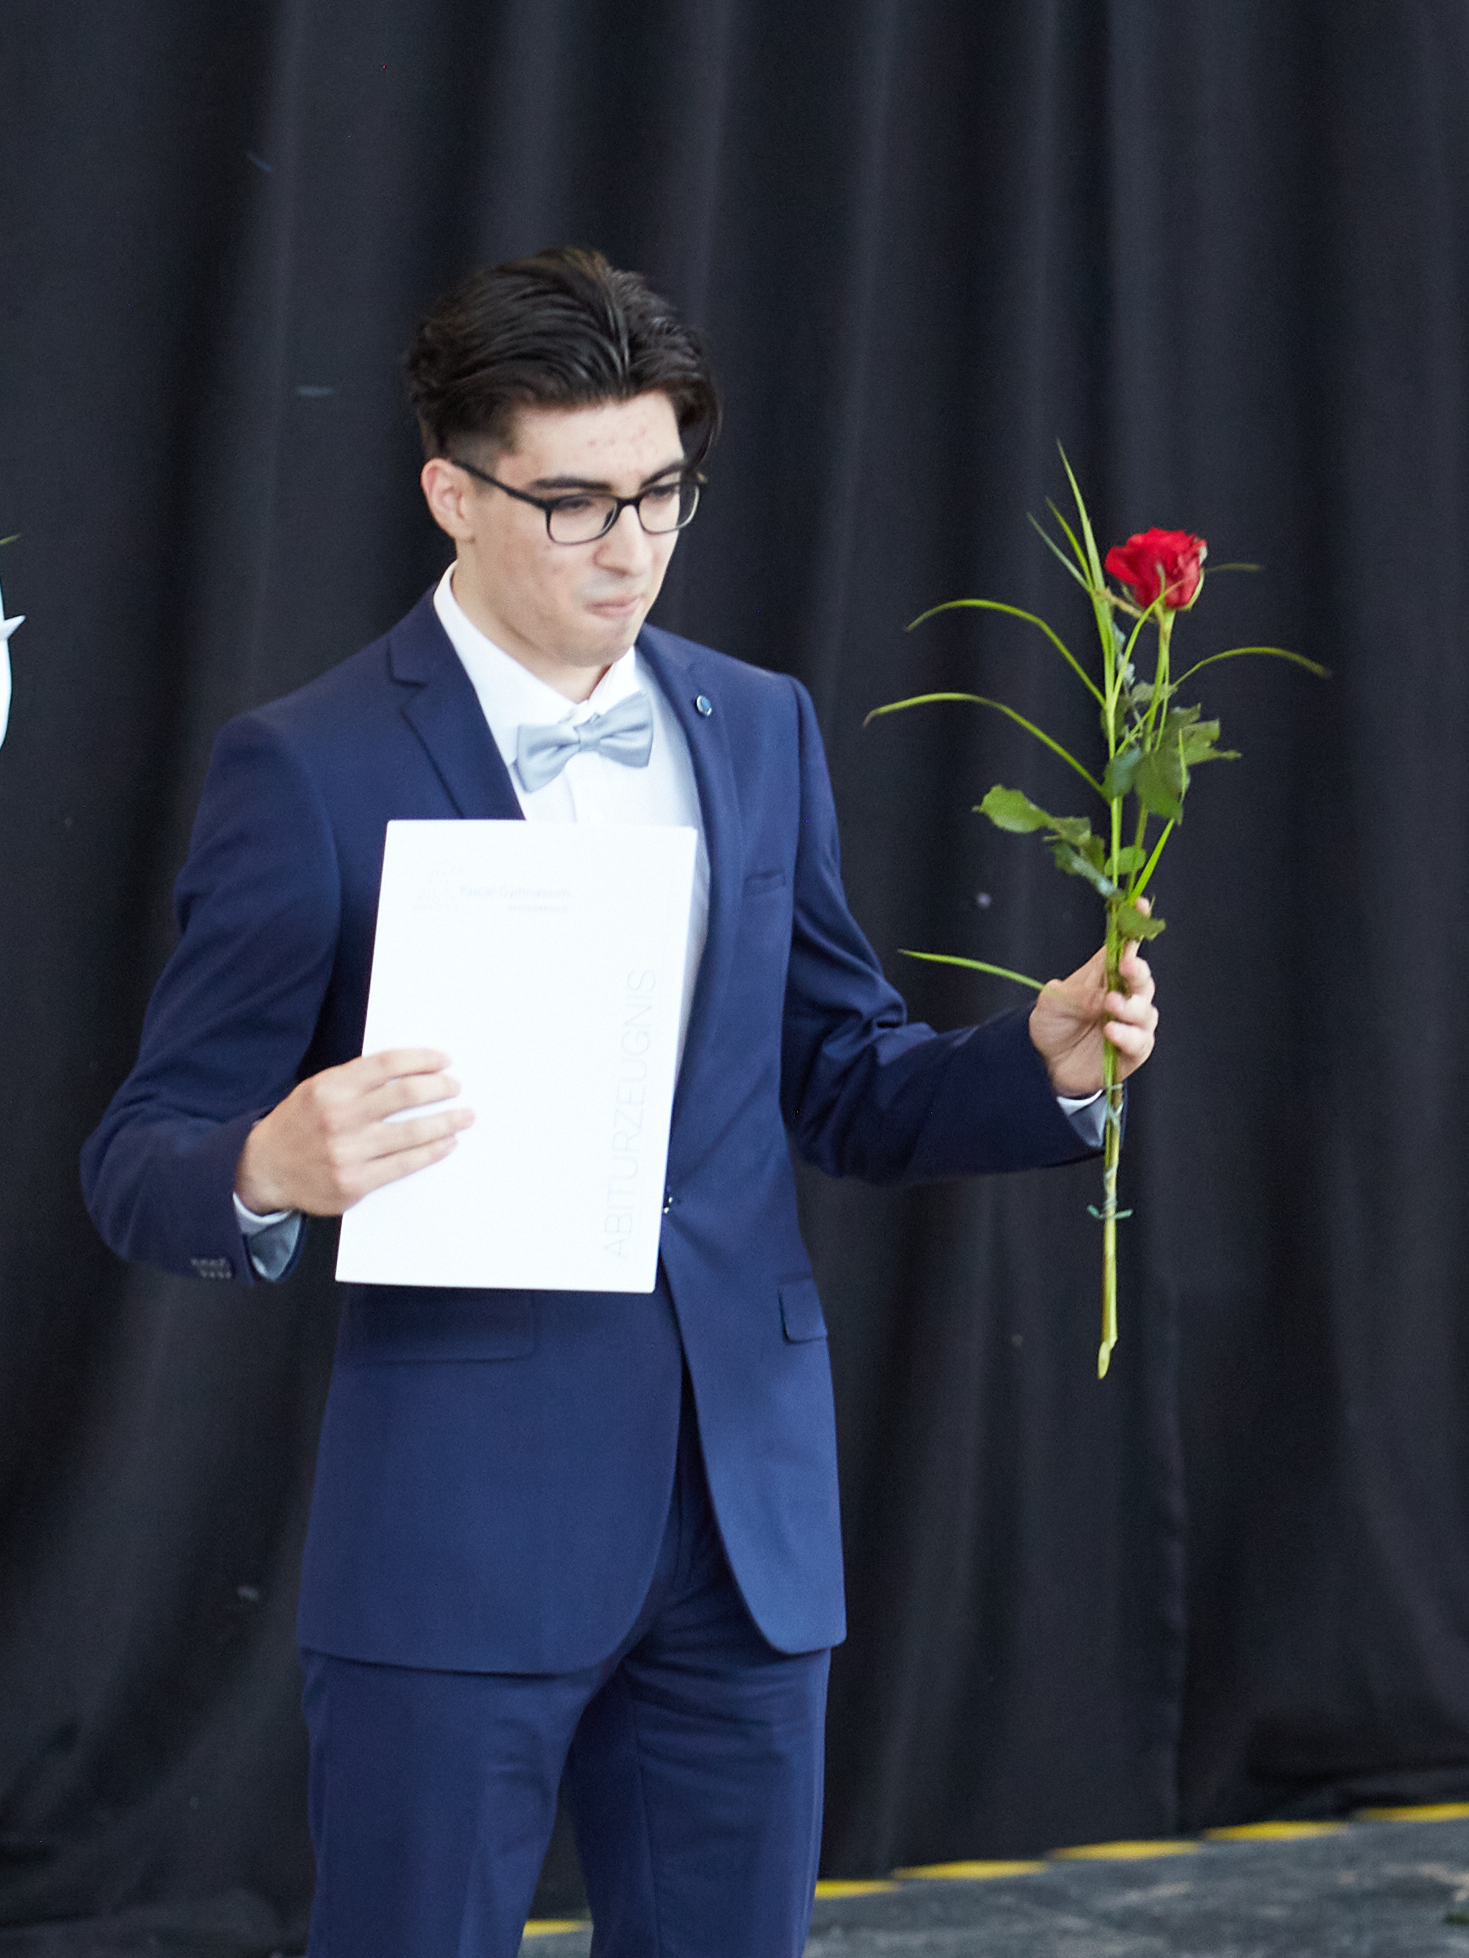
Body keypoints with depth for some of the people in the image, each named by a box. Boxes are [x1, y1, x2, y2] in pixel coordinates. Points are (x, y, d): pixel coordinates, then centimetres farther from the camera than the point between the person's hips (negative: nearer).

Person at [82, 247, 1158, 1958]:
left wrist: (1038, 1061, -3)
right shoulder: (309, 767, -5)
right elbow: (143, 1165, -5)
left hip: (743, 1511, 5)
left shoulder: (759, 730, 11)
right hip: (458, 1537, -5)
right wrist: (273, 1172, -28)